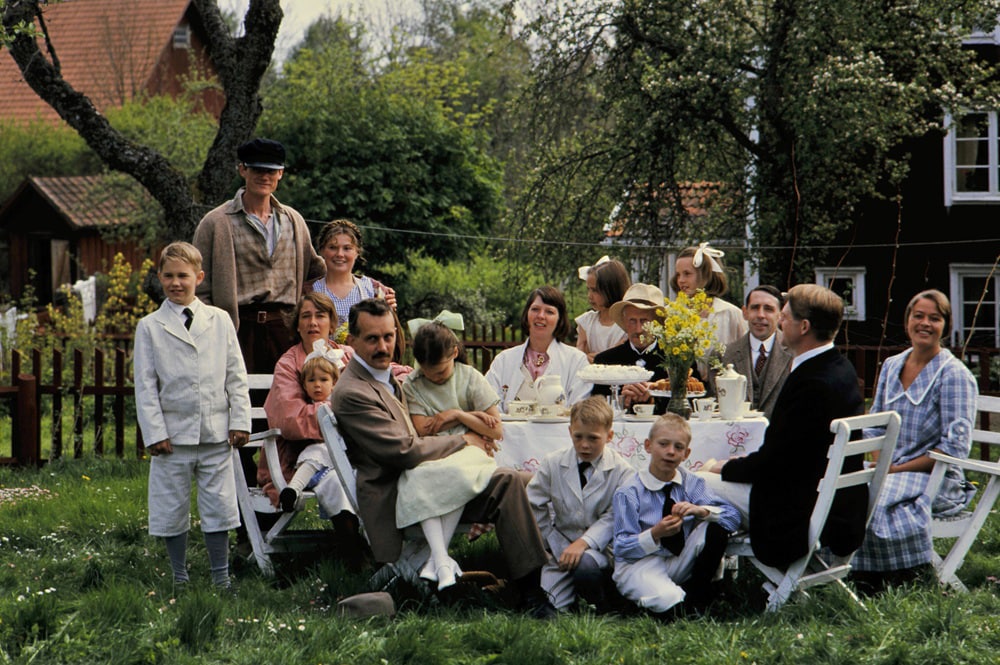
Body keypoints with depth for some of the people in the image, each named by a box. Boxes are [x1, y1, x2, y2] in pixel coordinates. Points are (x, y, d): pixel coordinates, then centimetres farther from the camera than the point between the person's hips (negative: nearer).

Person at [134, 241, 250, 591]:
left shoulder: (220, 321, 7)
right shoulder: (149, 327, 2)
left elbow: (236, 377, 8)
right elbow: (145, 385, 0)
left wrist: (240, 422, 0)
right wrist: (155, 433, -7)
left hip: (215, 434, 1)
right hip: (173, 435, -1)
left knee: (219, 507, 4)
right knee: (172, 510, 4)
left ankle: (221, 578, 13)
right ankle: (180, 580, 16)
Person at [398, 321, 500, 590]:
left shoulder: (470, 378, 6)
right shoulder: (412, 385, 8)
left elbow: (496, 432, 2)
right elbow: (422, 430, -3)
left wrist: (456, 414, -6)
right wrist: (471, 415, -2)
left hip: (467, 452, -1)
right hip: (428, 457, 1)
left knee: (457, 475, -39)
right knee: (420, 480, -36)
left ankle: (436, 557, -31)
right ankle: (442, 561, -44)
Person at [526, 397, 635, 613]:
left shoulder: (622, 471, -6)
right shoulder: (553, 463, 3)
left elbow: (614, 519, -11)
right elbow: (534, 509, 4)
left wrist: (583, 543, -25)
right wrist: (558, 547, -4)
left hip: (600, 549, -2)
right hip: (561, 549, 3)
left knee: (585, 565, -37)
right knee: (552, 606, -16)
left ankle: (603, 609, -8)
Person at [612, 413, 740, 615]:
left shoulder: (692, 483, 4)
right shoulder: (629, 493, -7)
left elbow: (733, 517, -6)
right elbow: (622, 549, -10)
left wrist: (701, 511, -25)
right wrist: (655, 535, -27)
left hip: (681, 564, 5)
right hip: (640, 563, -5)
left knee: (716, 527, -17)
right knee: (667, 599, -37)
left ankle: (695, 597, -7)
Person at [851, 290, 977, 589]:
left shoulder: (954, 375, -6)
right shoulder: (891, 366, 14)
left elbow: (955, 447, -12)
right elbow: (875, 425, 20)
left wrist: (898, 469, -15)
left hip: (935, 477, -6)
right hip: (891, 470, 6)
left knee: (879, 498, -35)